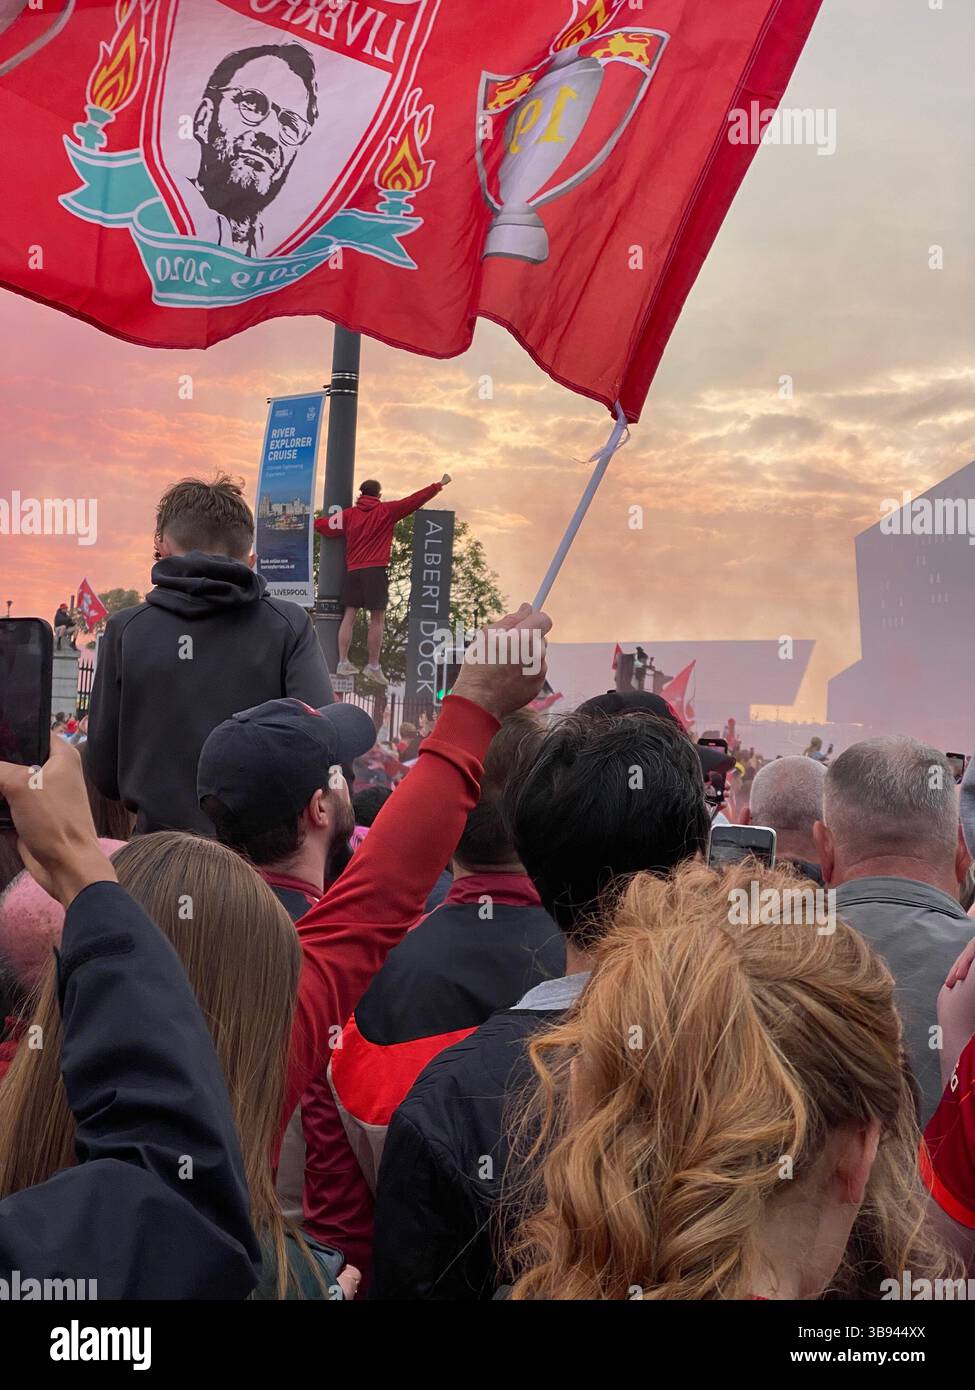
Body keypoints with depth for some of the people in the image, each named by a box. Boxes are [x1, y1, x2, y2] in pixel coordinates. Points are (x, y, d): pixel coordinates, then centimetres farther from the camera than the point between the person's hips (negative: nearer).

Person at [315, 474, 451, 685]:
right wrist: (439, 485, 5)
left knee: (349, 616, 6)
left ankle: (343, 662, 3)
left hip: (352, 570, 4)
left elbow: (320, 525, 8)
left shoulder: (349, 514, 8)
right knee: (377, 619, -1)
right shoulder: (386, 511, 0)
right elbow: (414, 500, 0)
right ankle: (373, 666, -3)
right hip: (375, 570, -4)